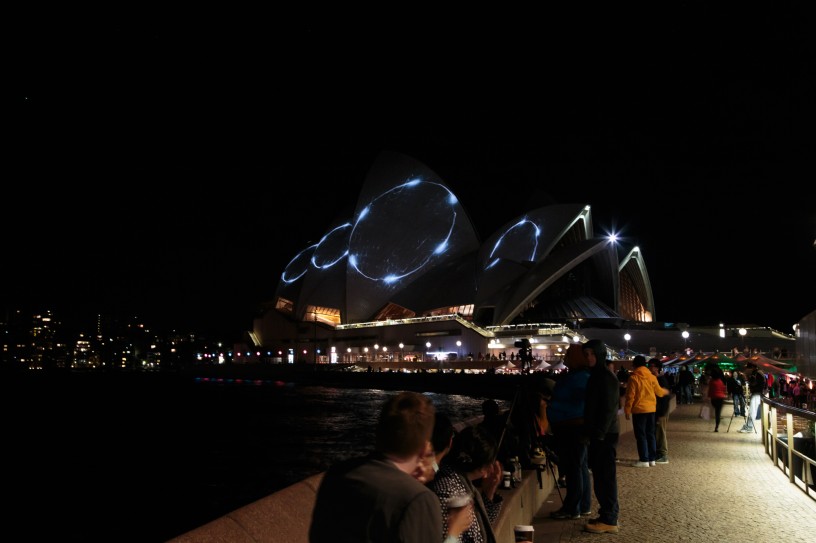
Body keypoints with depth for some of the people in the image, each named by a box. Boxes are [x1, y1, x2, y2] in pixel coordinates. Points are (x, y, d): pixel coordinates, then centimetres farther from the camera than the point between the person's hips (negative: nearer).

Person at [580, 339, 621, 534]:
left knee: (606, 476, -3)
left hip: (605, 435, -9)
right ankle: (608, 514, 22)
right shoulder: (595, 376, 15)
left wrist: (598, 433, -19)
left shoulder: (608, 378, -14)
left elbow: (609, 409, -19)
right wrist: (587, 432, 17)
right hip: (597, 434, 9)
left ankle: (609, 520, 3)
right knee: (600, 475, 13)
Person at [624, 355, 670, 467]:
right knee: (650, 434, 13)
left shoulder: (634, 377, -12)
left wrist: (627, 410, -6)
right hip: (651, 409, 6)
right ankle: (652, 458, 17)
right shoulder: (652, 376, 4)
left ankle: (644, 460, 0)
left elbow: (630, 396, -13)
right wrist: (666, 391, 38)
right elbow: (659, 392, 15)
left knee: (640, 435, 0)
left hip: (639, 410, -6)